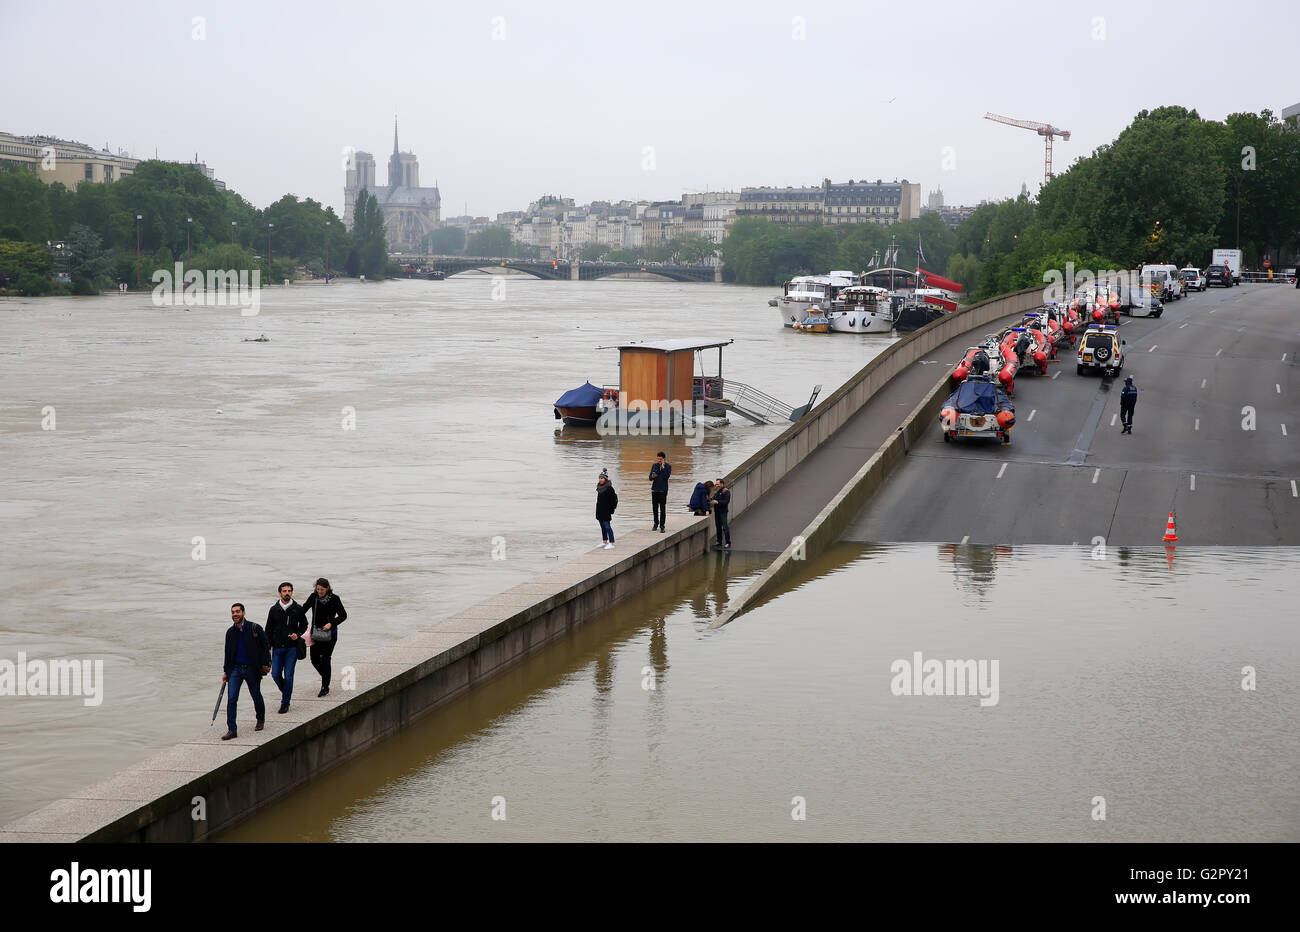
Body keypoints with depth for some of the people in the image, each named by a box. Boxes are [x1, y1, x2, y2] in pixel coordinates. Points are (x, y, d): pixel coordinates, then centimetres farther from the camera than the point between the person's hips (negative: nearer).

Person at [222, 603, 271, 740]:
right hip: (235, 668, 2)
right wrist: (226, 671, 14)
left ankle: (261, 720, 37)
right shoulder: (230, 632, 5)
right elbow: (228, 653, 15)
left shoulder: (255, 628, -7)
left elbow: (266, 646, -2)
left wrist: (265, 664, -9)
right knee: (231, 699, -9)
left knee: (256, 696, 10)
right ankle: (232, 730, -6)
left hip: (252, 669, -2)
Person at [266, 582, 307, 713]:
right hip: (277, 647, 2)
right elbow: (268, 630, 8)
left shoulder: (297, 609, 0)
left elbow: (304, 625, 12)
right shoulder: (274, 610, 3)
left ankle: (285, 703, 4)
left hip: (292, 647, -2)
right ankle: (285, 691, 27)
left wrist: (298, 634, -8)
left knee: (288, 676, -5)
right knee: (275, 674, -1)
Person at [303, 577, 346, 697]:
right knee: (314, 659, 4)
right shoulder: (313, 597, 0)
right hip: (316, 632, 4)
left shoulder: (334, 599, -9)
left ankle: (325, 688, 3)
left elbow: (343, 615, -5)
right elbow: (303, 609, 6)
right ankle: (325, 677, 32)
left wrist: (331, 623, -19)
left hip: (329, 634, -4)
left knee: (325, 659, -7)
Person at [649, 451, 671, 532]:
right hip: (654, 489, 4)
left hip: (663, 490, -4)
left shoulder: (668, 466, -2)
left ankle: (662, 526, -1)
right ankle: (656, 524, 22)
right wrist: (652, 476, -14)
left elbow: (666, 476, -18)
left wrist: (663, 467, -16)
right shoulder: (655, 465, 8)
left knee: (662, 508, -4)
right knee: (655, 508, 9)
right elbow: (650, 478, 8)